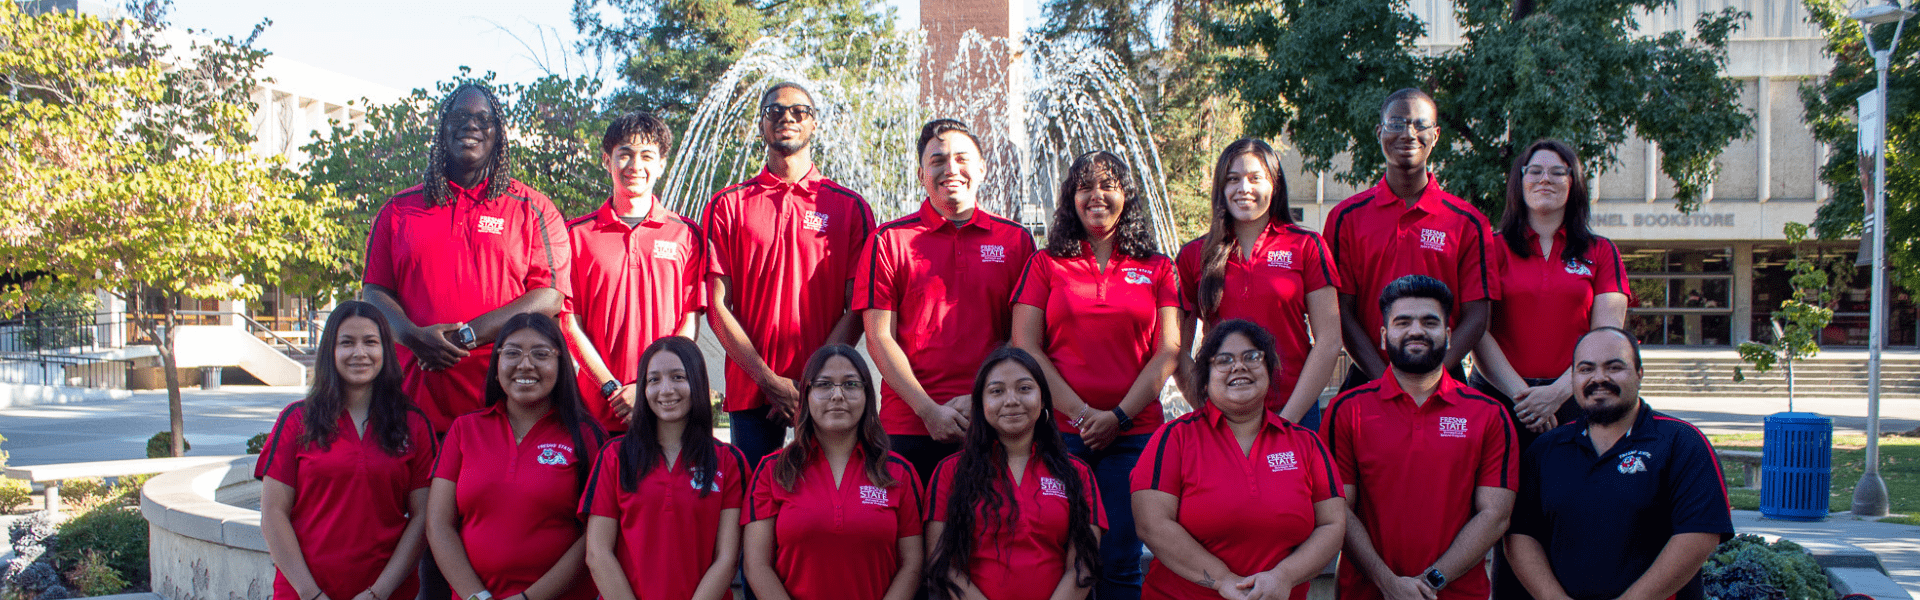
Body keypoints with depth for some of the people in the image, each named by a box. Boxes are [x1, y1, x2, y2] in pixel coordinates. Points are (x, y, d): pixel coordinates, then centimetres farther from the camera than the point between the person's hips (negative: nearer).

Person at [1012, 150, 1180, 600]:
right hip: (1060, 430, 0)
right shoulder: (1045, 264, 9)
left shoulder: (1157, 269, 11)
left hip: (1134, 433, 1)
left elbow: (1168, 351, 4)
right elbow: (1027, 349, 1)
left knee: (1120, 562, 0)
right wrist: (1080, 412, -9)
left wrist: (1119, 416, -7)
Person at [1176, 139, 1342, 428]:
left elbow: (1329, 342, -2)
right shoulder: (1193, 255, 5)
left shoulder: (1307, 247, 2)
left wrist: (1288, 417, -8)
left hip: (1295, 414, -1)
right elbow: (1179, 347, 7)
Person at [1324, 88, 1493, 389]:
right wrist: (1384, 378, -13)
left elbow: (1477, 316, 1)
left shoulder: (1468, 222, 5)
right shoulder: (1346, 217, 4)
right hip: (1368, 382, 0)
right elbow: (1342, 311, -1)